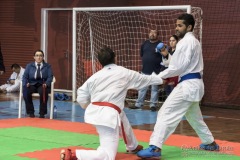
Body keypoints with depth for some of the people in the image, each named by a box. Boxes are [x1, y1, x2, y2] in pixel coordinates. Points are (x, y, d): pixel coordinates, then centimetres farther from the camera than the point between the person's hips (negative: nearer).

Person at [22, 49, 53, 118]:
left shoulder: (47, 66, 11)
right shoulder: (29, 66, 15)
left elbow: (50, 77, 0)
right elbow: (25, 76, 7)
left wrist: (46, 84, -21)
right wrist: (26, 83, -16)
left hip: (42, 85, -1)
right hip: (32, 84, 1)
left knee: (43, 92, -38)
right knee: (26, 91, -34)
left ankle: (42, 113, -26)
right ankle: (30, 112, -21)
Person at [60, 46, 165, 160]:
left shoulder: (95, 76, 13)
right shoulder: (124, 73, 7)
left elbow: (81, 97, 10)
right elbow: (144, 79, 24)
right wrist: (161, 79, 42)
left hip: (93, 112, 7)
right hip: (109, 115, -6)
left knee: (123, 121, 37)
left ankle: (133, 146, 58)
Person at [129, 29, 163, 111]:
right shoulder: (145, 44, 10)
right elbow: (141, 54, 22)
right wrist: (145, 60, 12)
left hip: (155, 71, -5)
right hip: (145, 70, 5)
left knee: (154, 88, 2)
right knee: (142, 88, 10)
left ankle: (153, 105, 9)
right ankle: (138, 104, 17)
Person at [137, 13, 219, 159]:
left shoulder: (187, 41, -13)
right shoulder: (193, 41, 19)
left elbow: (180, 66, -17)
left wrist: (160, 76, -11)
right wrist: (173, 77, 10)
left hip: (188, 85, -11)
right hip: (194, 83, 11)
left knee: (166, 113, -17)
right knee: (194, 116, 26)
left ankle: (155, 148, -26)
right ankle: (210, 143, 39)